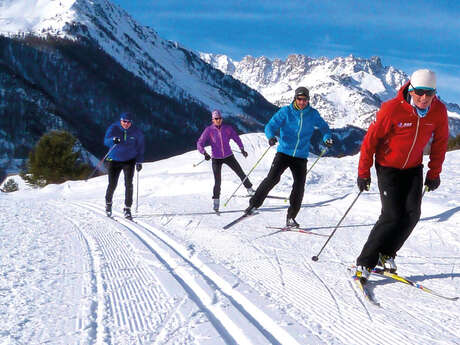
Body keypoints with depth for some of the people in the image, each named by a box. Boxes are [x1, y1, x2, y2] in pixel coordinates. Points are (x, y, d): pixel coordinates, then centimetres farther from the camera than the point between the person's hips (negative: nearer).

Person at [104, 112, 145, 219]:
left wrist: (139, 161, 1)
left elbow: (140, 147, 5)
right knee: (112, 185, -2)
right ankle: (108, 203, 27)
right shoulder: (113, 128, -9)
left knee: (129, 184, -10)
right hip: (114, 160, -1)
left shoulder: (136, 132, -5)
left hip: (129, 161, 1)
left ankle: (127, 208, -1)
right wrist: (113, 140, -44)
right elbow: (106, 141, -22)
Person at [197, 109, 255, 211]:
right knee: (217, 181, -8)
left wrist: (242, 149, 9)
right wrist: (204, 153, -27)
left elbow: (236, 138, 10)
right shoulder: (208, 130, -10)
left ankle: (250, 190, 25)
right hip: (216, 159, -2)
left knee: (241, 173, 5)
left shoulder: (227, 128, -4)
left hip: (228, 156, 2)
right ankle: (216, 200, 8)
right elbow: (200, 143, -11)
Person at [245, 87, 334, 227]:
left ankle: (290, 217, 10)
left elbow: (323, 126, 16)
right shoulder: (285, 111, -4)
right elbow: (271, 125, -8)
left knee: (299, 187, -3)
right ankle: (254, 204, -6)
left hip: (301, 157, 2)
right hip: (284, 152, -2)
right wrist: (271, 136, -30)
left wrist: (327, 138, -5)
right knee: (272, 178, -19)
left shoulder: (313, 114, 3)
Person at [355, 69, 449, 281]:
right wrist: (363, 172, -10)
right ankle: (365, 263, -3)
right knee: (393, 215, -14)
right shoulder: (392, 109, -25)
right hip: (388, 167, -4)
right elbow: (370, 139, -15)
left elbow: (440, 141, 5)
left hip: (413, 168, 5)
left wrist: (434, 173, 8)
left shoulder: (438, 111, -12)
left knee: (412, 213, -8)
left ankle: (386, 254, 11)